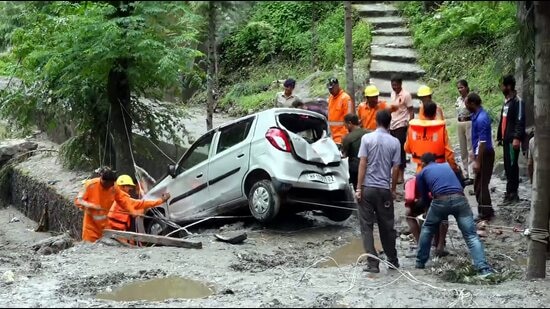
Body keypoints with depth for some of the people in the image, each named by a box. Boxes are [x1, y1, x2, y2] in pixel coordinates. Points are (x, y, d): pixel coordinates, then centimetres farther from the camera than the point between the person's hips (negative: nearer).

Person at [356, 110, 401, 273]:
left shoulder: (367, 138, -4)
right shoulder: (394, 142, 0)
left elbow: (363, 164, -8)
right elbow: (396, 168, 0)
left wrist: (359, 188, -6)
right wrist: (393, 189, 12)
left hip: (367, 188, -2)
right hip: (384, 189, 2)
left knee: (367, 227, 3)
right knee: (387, 226, 15)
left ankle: (373, 263, -3)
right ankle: (392, 260, 25)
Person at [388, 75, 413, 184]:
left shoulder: (406, 95, -10)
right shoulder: (393, 94, 11)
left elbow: (411, 111, -9)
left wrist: (410, 126, -15)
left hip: (401, 126, -7)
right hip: (392, 126, 7)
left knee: (400, 150, -3)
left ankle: (400, 175, 3)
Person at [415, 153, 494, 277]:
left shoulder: (422, 174, 24)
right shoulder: (447, 165, 34)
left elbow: (424, 197, 30)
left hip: (440, 201, -1)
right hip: (459, 199, 2)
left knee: (427, 229, 24)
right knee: (471, 235, 0)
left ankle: (420, 262, 30)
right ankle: (483, 268, -14)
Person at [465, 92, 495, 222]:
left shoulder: (481, 119, -23)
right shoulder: (477, 115, 8)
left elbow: (482, 142, -23)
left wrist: (477, 161, -22)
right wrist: (475, 154, 25)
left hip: (484, 155, -10)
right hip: (482, 153, 10)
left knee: (481, 185, -2)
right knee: (479, 184, 16)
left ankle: (485, 213, 6)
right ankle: (486, 211, 24)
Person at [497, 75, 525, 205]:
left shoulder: (518, 101, -12)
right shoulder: (506, 101, 18)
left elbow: (520, 121, -19)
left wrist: (517, 138, -25)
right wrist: (499, 137, 21)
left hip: (513, 140, -9)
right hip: (506, 139, 9)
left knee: (512, 166, -8)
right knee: (508, 166, 12)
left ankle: (512, 193, -7)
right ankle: (511, 191, 19)